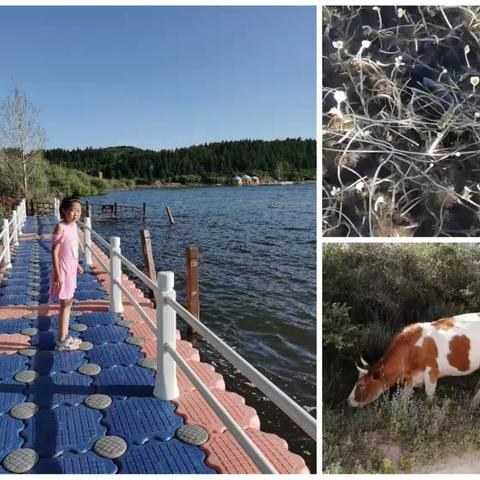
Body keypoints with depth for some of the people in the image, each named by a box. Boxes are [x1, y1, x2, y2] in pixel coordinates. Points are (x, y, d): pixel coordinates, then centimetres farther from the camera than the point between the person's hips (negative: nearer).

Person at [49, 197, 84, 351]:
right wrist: (57, 274, -22)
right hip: (63, 270, -8)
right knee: (65, 304, 0)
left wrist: (77, 265, 22)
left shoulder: (74, 225, 6)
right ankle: (61, 341, 12)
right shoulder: (60, 227, -18)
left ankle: (65, 336, 28)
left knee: (68, 303, 16)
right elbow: (54, 252, -20)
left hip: (71, 269, 8)